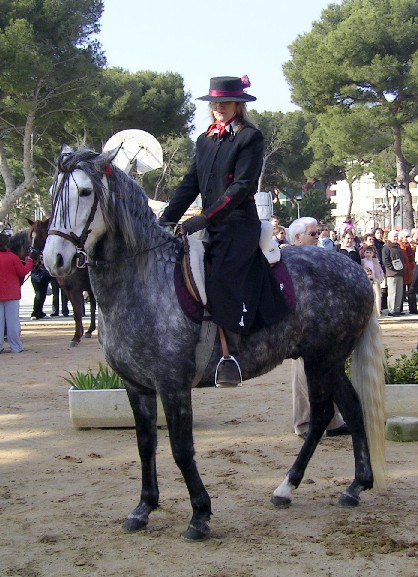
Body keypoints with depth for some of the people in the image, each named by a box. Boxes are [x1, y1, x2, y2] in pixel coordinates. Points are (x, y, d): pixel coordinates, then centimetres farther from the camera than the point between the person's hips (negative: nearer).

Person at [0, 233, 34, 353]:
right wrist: (29, 261, 9)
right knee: (13, 321, 2)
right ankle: (16, 346, 5)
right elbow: (23, 272, -5)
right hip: (11, 293, -2)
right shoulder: (12, 257, -10)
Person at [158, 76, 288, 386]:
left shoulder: (250, 138, -3)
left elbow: (242, 186, -13)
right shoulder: (205, 140, 18)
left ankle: (233, 355, -21)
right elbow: (191, 184, 15)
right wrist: (166, 219, 2)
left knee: (221, 279, -27)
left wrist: (204, 218, -20)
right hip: (210, 228, 8)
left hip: (240, 224, -8)